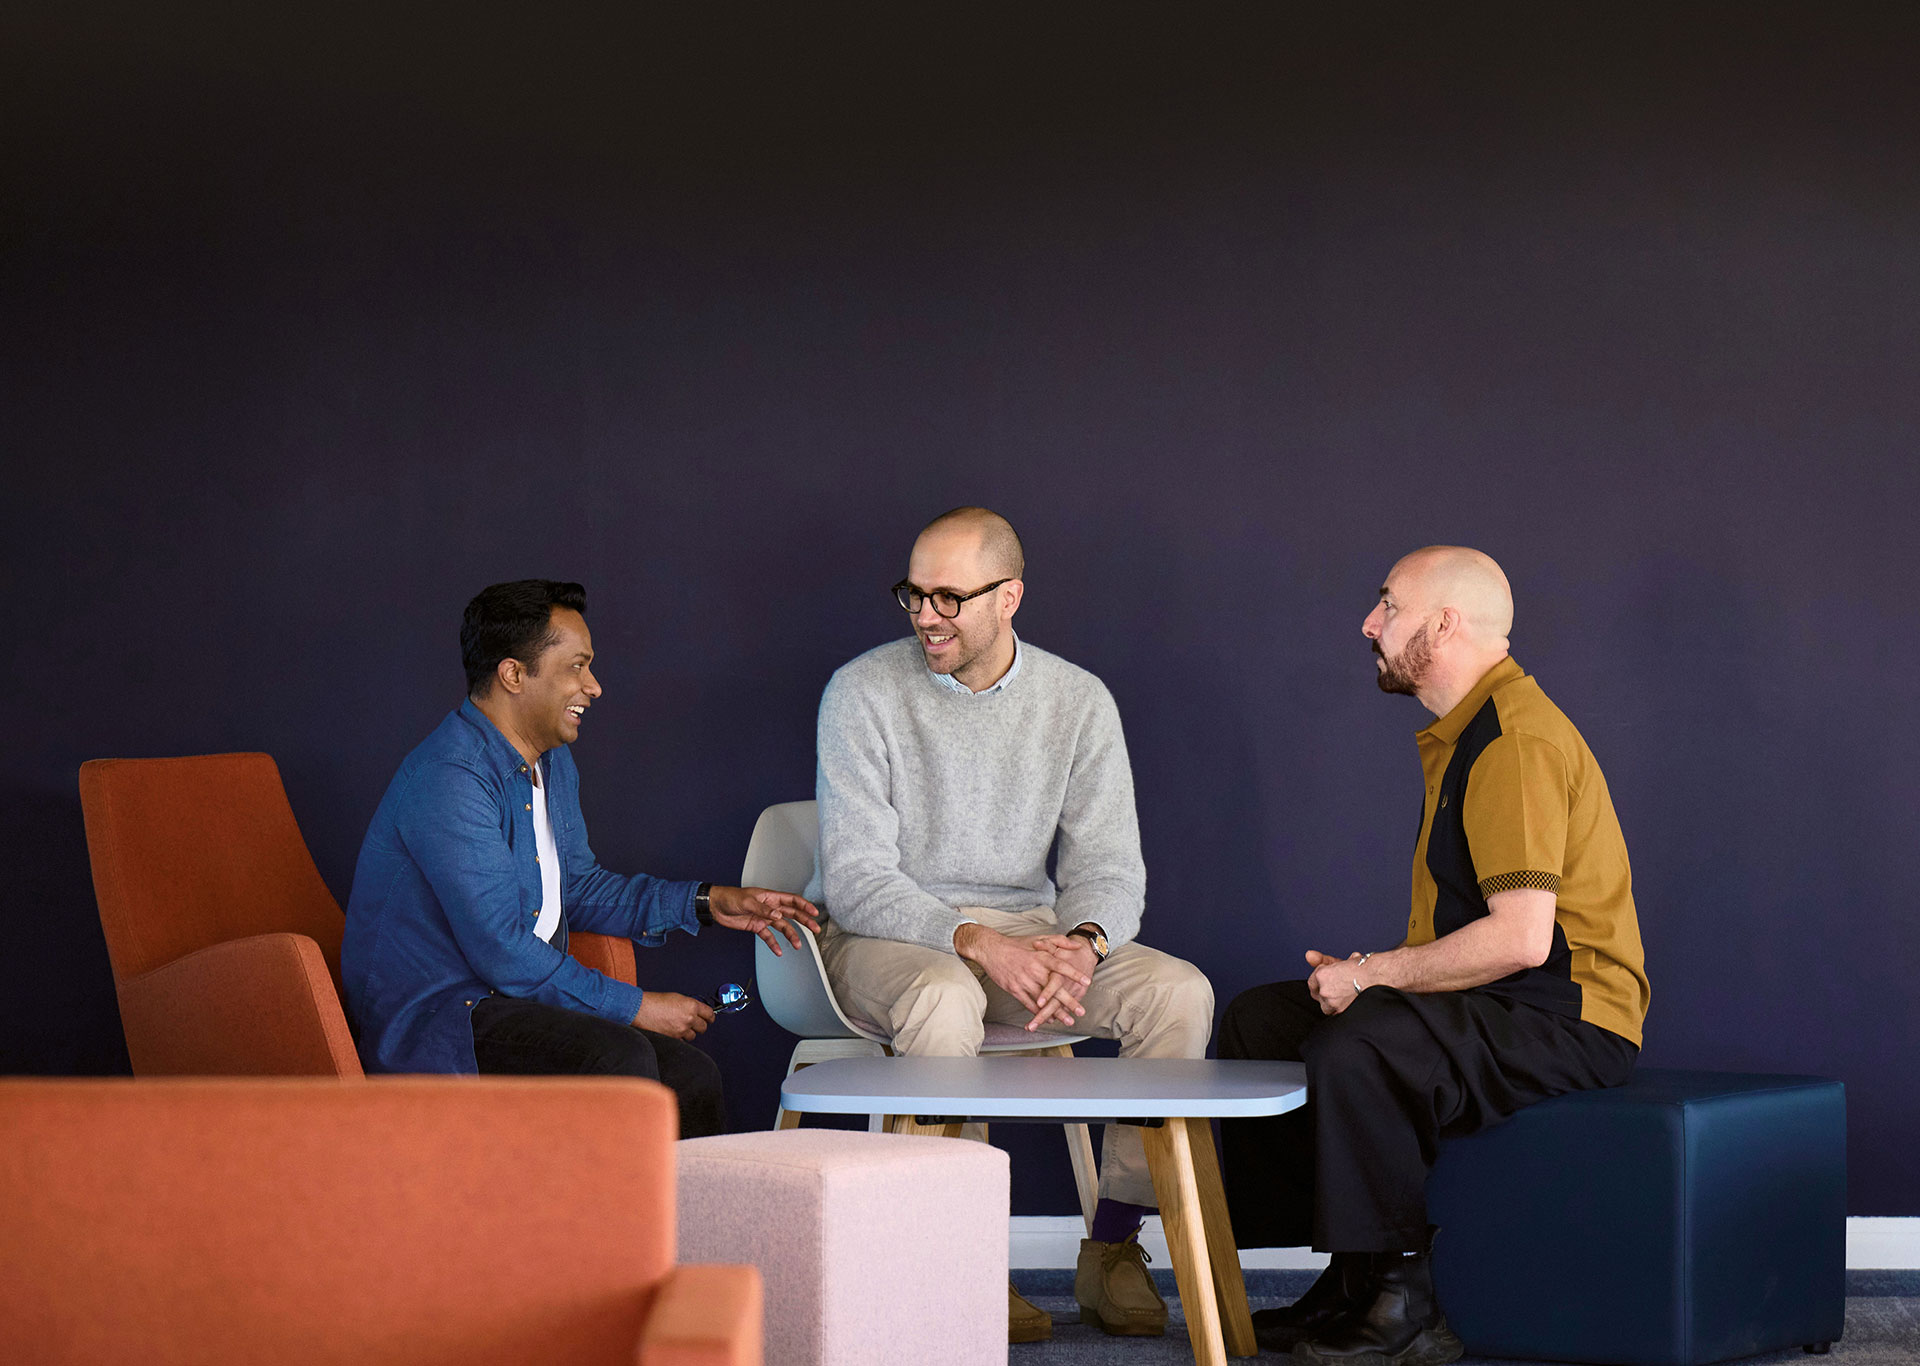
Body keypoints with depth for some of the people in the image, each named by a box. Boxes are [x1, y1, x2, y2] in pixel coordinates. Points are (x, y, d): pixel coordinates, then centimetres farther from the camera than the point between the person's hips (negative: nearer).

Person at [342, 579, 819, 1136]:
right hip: (431, 1022, -9)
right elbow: (503, 952, -22)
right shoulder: (450, 780, -20)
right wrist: (635, 1008, -16)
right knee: (620, 1058, -31)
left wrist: (707, 903, 15)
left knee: (691, 1077, -10)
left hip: (519, 997, 9)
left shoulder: (553, 764, 13)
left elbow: (577, 886, 27)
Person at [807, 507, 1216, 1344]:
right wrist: (977, 942, -31)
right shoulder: (864, 693, -10)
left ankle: (1112, 1247, -11)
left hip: (1025, 927, 4)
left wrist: (1082, 943, -27)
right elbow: (857, 879, -16)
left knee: (1179, 991, -20)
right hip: (880, 932, -4)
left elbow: (1108, 865, -2)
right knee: (944, 997, -38)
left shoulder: (1078, 701, 1)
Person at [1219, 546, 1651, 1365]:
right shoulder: (1463, 734, 18)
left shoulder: (1516, 742, -18)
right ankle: (1351, 1281, 7)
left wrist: (1371, 975, -16)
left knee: (1349, 1052, -33)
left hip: (1563, 1021, -11)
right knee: (1260, 1020, 8)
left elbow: (1521, 938, -27)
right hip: (1493, 1006, 11)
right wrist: (1370, 972, 6)